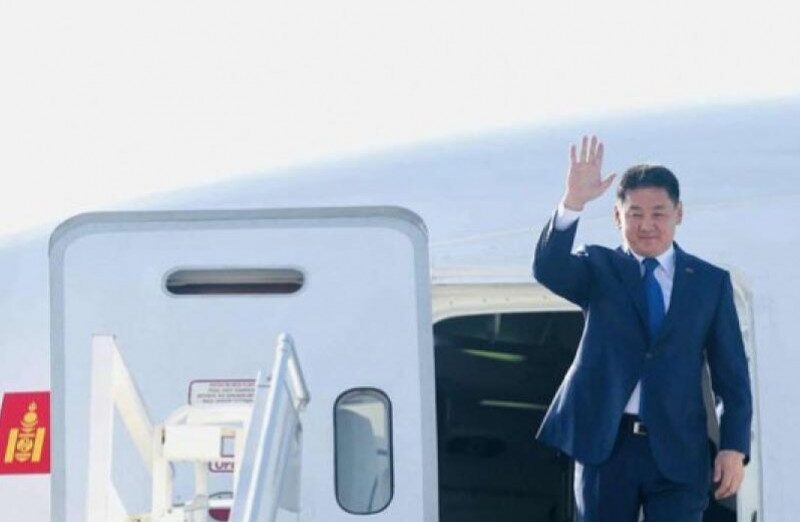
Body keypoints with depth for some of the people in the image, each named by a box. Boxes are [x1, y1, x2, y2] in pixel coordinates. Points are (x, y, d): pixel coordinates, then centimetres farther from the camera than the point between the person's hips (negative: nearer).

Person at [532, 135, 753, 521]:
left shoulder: (711, 282, 8)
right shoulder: (599, 270, 7)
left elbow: (732, 374, 7)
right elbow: (548, 268, -15)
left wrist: (734, 447, -3)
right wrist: (573, 201, -30)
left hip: (678, 450, 0)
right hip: (604, 444, 0)